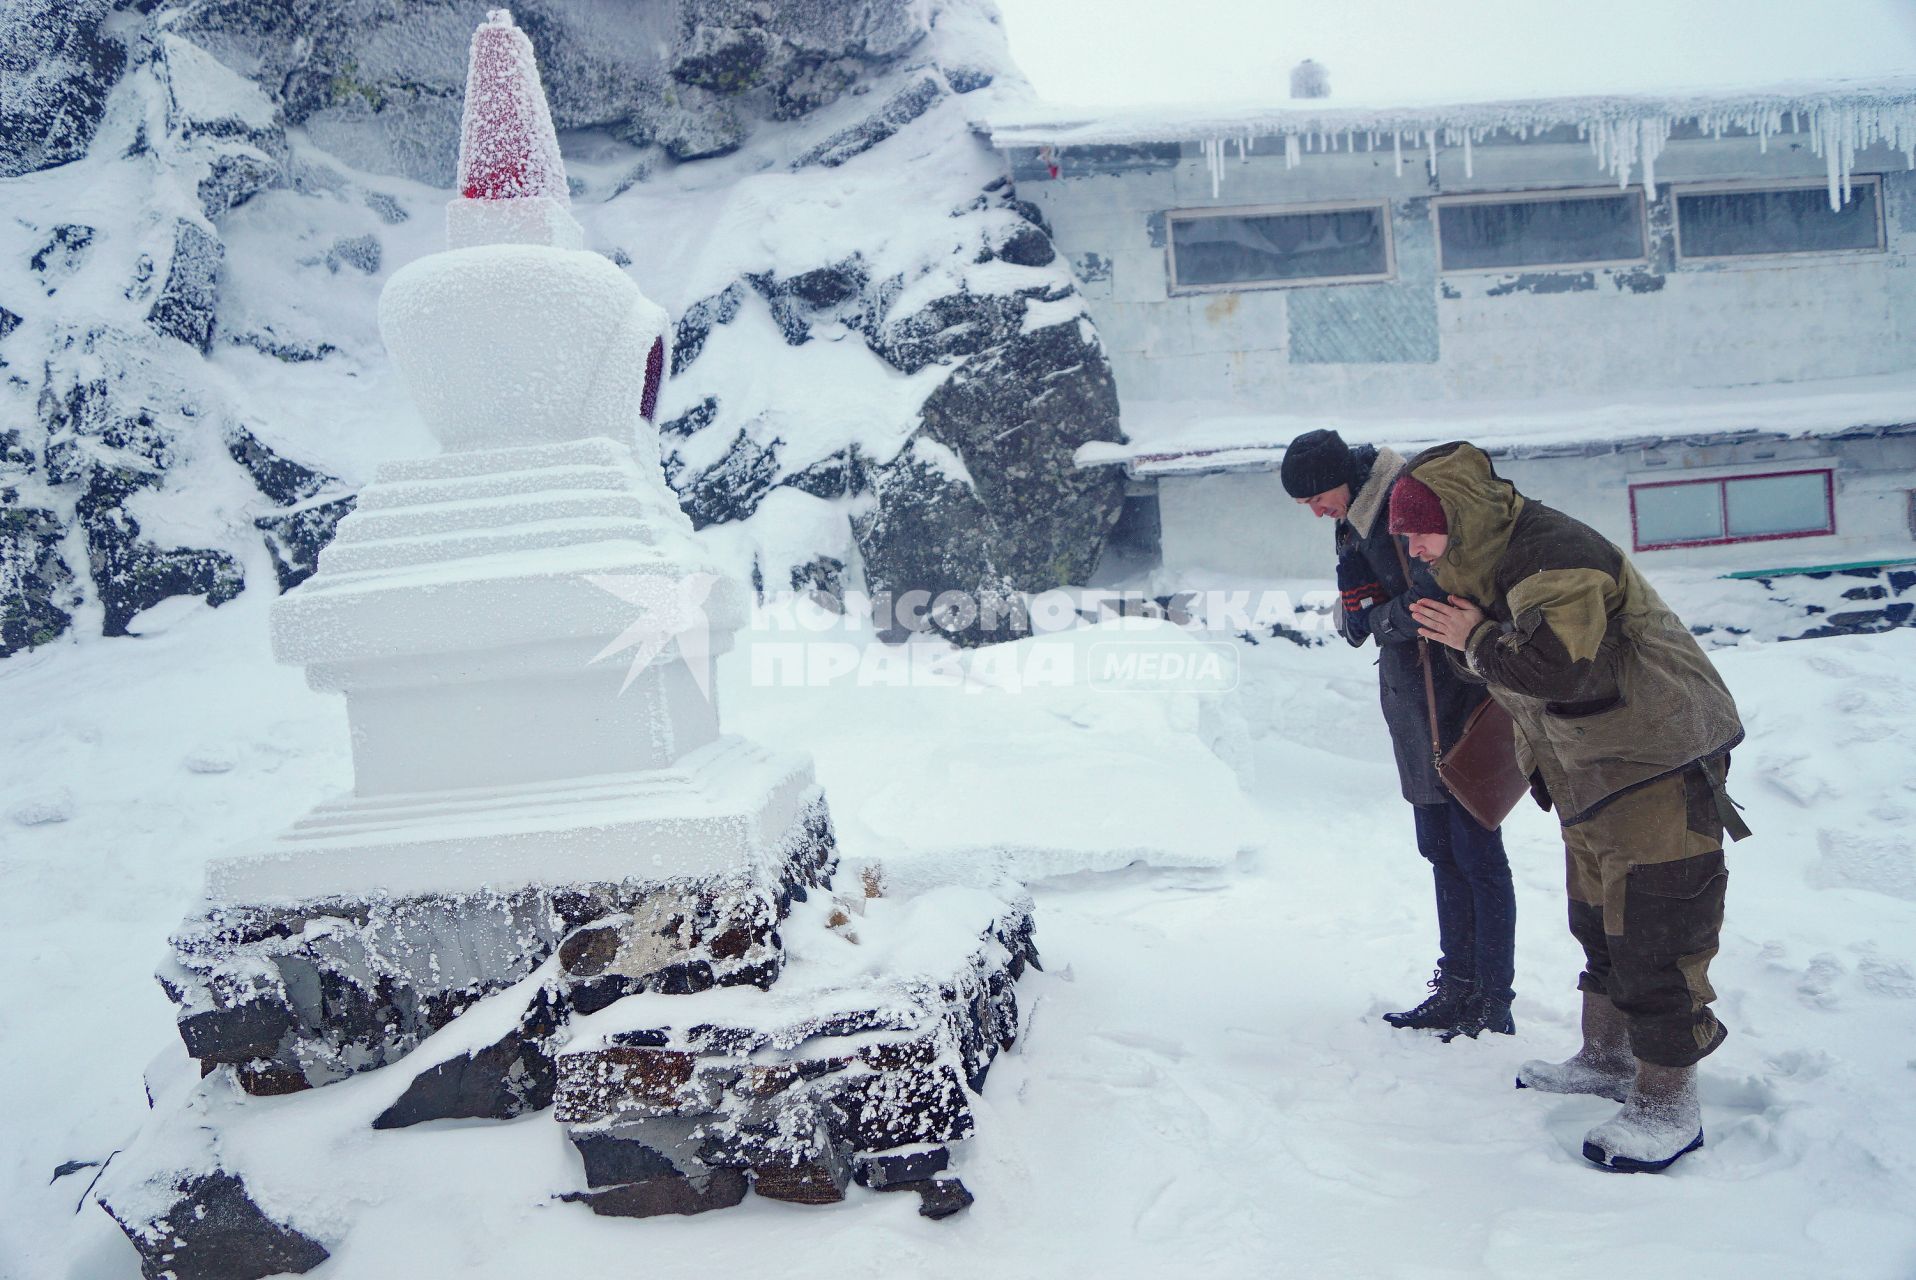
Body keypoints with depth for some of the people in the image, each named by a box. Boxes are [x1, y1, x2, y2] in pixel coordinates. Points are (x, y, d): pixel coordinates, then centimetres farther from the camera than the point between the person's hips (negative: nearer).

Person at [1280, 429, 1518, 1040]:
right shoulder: (1354, 524, 12)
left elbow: (1437, 600, -26)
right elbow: (1354, 623, 10)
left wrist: (1376, 616, -9)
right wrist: (1356, 607, -13)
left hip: (1457, 696, -9)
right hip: (1416, 707, 9)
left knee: (1475, 848, -3)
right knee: (1441, 847, 13)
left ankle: (1494, 1004, 6)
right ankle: (1458, 987, 23)